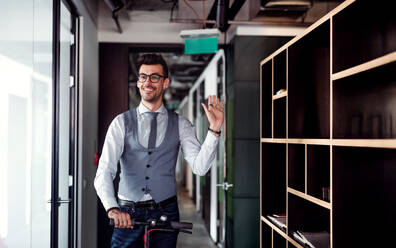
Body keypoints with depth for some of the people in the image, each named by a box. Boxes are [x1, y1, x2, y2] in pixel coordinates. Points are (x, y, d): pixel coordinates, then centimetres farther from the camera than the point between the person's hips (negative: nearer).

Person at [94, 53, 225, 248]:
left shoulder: (180, 124, 4)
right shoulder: (121, 123, 1)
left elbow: (199, 167, -8)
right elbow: (104, 171, -9)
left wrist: (214, 130, -21)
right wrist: (112, 208, -26)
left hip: (165, 212, 1)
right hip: (127, 215, 0)